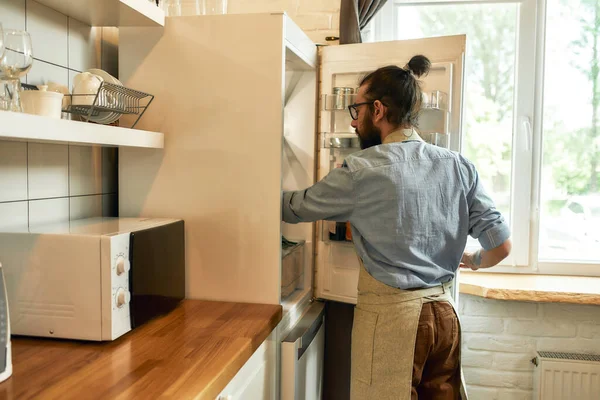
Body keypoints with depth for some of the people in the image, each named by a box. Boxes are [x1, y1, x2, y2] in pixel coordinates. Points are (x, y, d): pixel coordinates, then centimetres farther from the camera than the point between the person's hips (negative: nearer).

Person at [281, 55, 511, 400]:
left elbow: (293, 208, -1)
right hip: (444, 313, 5)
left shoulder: (361, 171, -13)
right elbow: (501, 245, 1)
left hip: (391, 315, -5)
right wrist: (472, 262, 22)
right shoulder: (459, 166, 0)